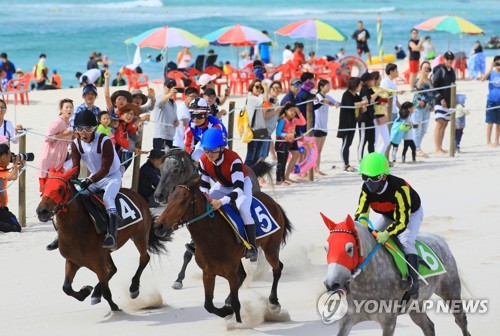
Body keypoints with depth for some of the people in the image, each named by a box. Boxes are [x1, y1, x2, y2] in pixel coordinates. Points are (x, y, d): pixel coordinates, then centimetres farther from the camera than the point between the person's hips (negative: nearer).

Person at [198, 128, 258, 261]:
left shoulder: (233, 159, -39)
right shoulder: (204, 161, -22)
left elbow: (239, 188, -45)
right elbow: (203, 185, -9)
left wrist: (221, 202, -58)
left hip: (242, 183, -6)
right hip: (222, 185, 6)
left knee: (243, 208, -32)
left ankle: (252, 247, -25)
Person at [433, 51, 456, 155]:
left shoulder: (452, 71, 15)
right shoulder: (440, 70, -8)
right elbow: (435, 86, -12)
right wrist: (441, 99, -17)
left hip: (449, 102, 8)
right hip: (440, 101, -8)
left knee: (445, 124, 7)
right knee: (440, 123, -12)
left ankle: (440, 147, 9)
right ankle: (437, 148, -14)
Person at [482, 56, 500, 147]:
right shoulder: (491, 73, -1)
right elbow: (483, 79, -19)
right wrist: (491, 69, -24)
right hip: (491, 100, -2)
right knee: (490, 121, -2)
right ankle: (488, 141, 3)